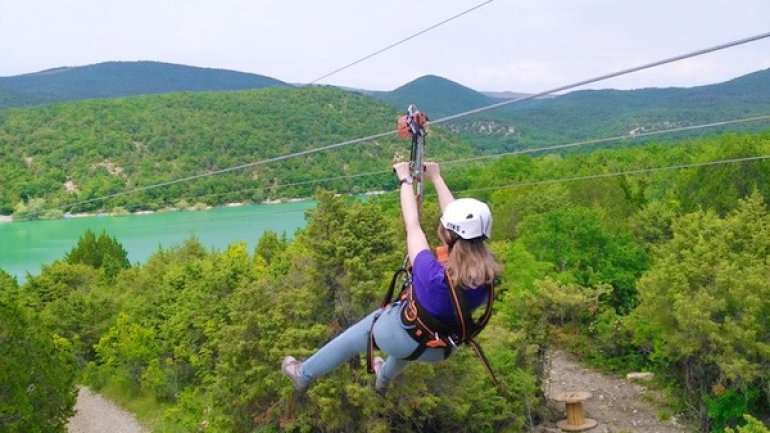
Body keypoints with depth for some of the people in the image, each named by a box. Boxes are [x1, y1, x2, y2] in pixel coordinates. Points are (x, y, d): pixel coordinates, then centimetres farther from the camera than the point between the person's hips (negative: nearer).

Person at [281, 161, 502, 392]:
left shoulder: (432, 274, -38)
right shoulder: (487, 273, -25)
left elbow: (412, 226, -24)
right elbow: (463, 224, -12)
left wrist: (406, 179, -8)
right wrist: (436, 178, -1)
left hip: (399, 335, -4)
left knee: (352, 338, 25)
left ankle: (304, 374, 46)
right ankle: (384, 377, 65)